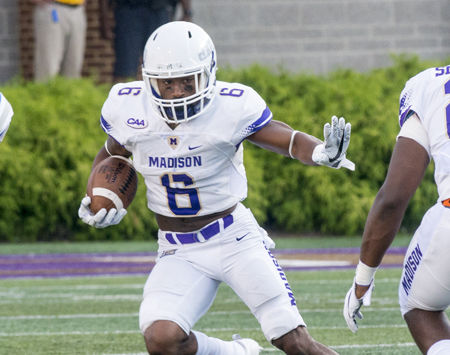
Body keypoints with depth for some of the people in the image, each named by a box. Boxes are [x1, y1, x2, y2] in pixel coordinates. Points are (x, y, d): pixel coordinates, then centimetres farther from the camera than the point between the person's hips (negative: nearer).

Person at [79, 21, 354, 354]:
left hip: (234, 238, -3)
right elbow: (111, 156, 13)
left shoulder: (232, 107, -17)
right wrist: (96, 201, -5)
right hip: (179, 252, 3)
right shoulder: (128, 107, -7)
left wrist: (323, 153, -31)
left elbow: (290, 141, -8)